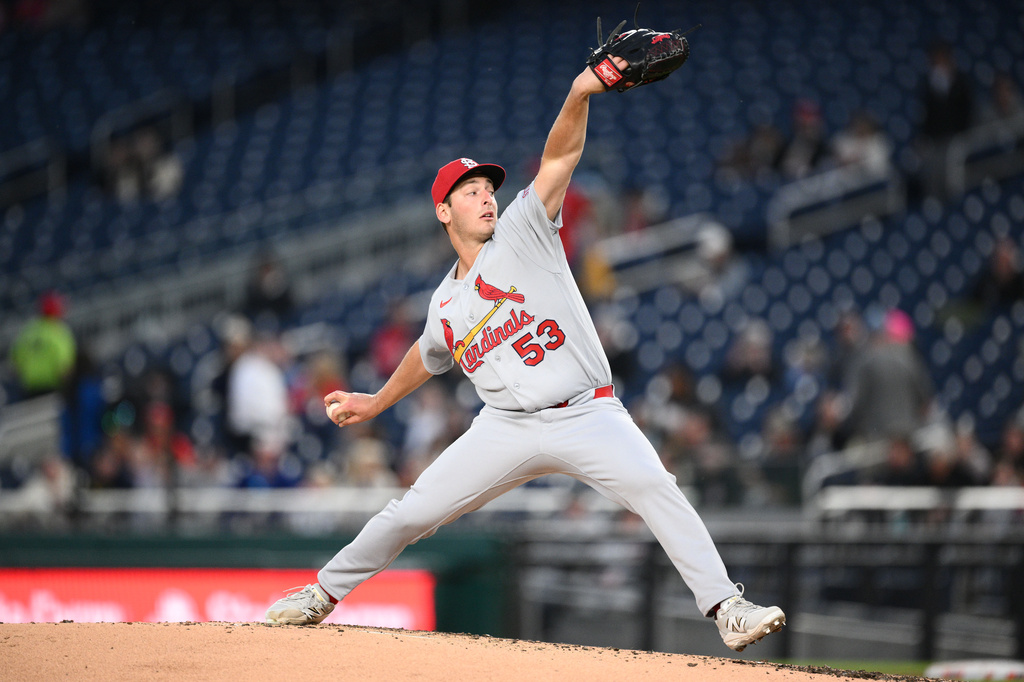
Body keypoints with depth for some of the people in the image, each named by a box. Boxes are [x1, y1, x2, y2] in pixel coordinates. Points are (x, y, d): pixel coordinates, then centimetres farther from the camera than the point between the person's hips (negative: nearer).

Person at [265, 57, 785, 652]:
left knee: (655, 488, -27)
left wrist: (579, 96, -25)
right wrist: (374, 403, 39)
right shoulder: (446, 303, 14)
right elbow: (428, 358, 36)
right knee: (412, 513, 1)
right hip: (509, 426, 3)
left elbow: (560, 158, -10)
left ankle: (726, 608, -29)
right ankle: (325, 593, 22)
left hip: (588, 416, -3)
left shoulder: (523, 233, 3)